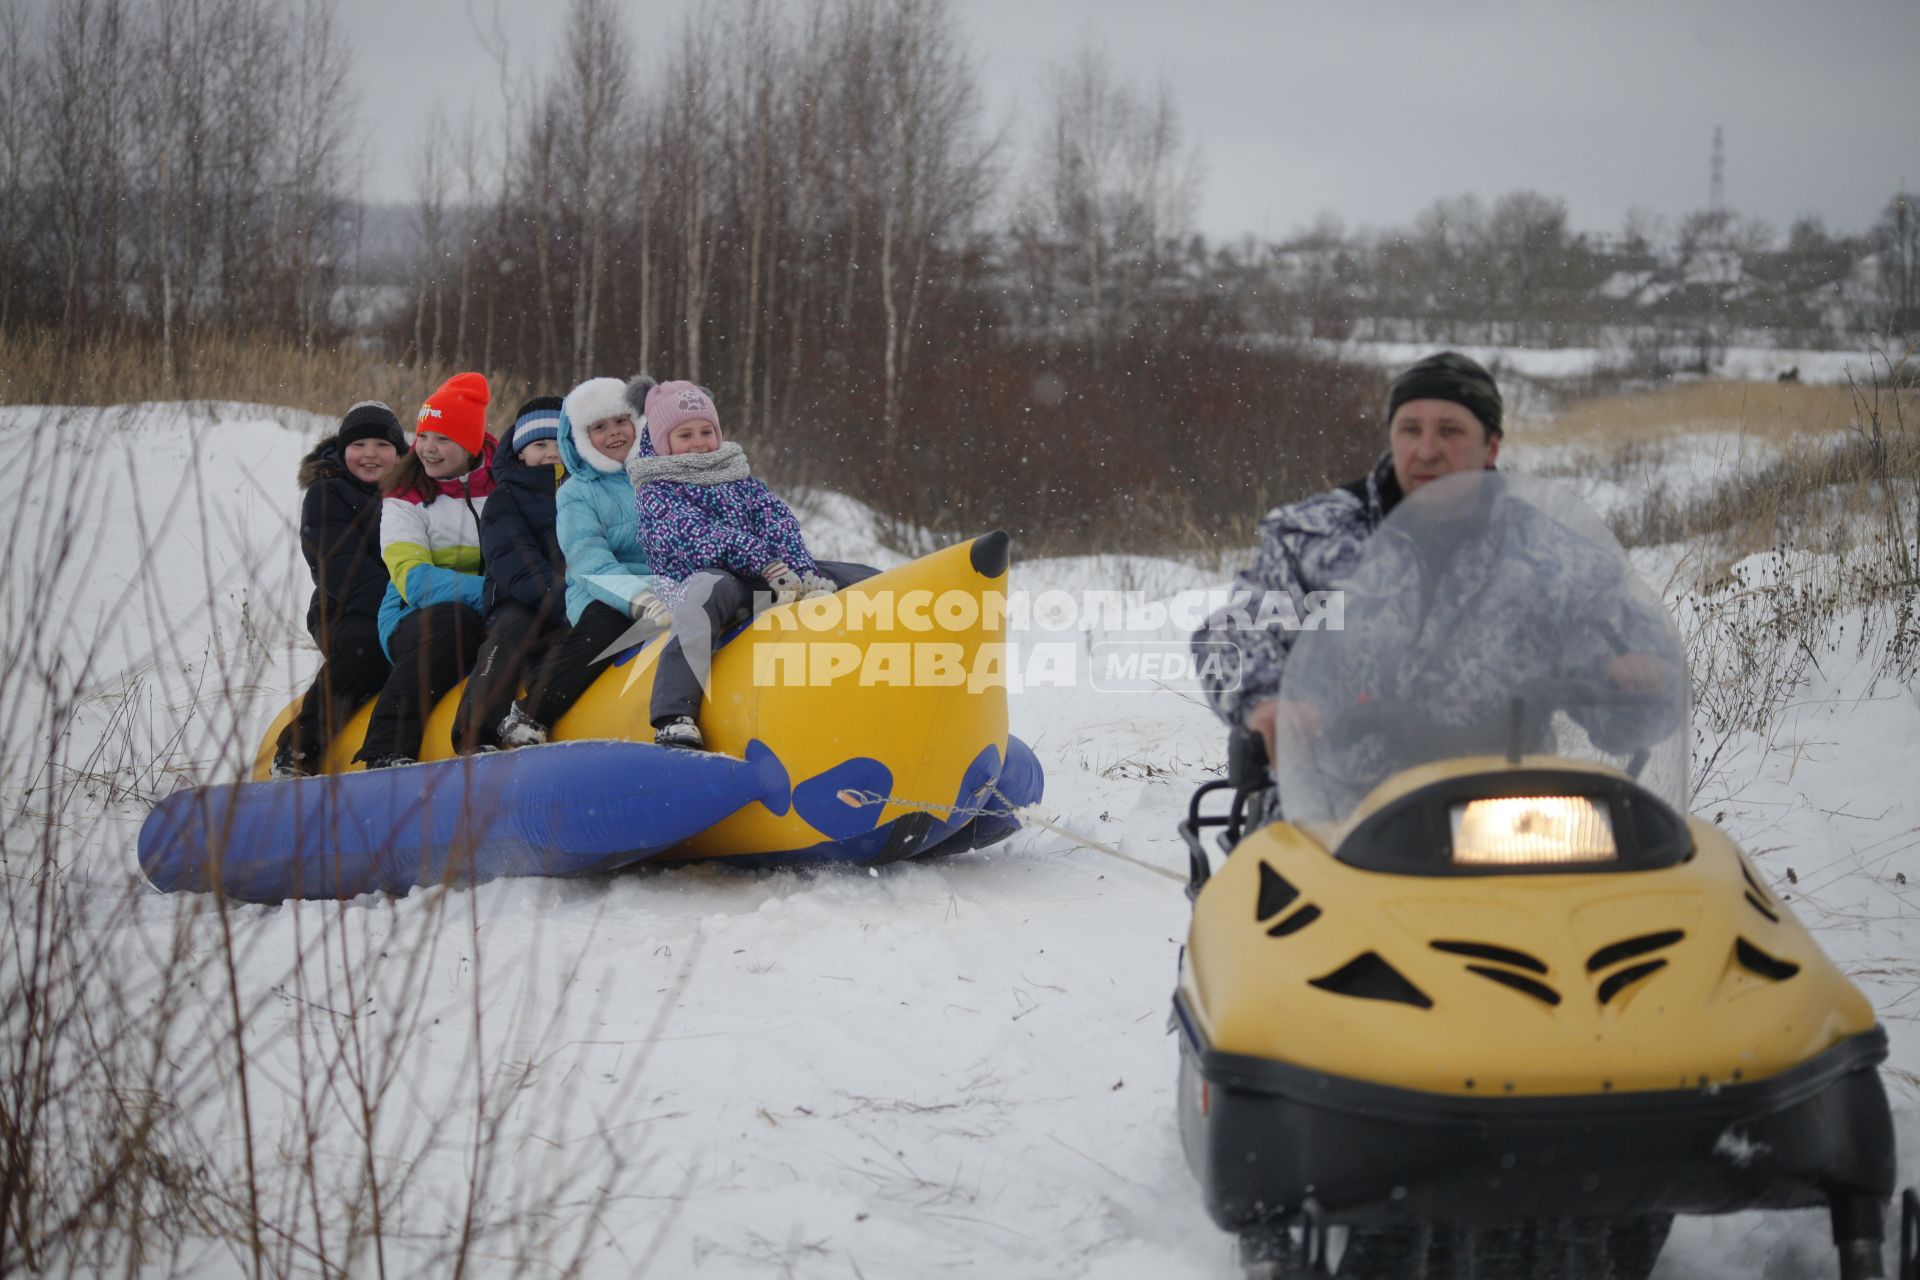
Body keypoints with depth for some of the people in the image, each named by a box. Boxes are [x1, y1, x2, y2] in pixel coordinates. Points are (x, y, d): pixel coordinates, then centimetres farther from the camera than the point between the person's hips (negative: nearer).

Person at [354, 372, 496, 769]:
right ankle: (387, 750, -38)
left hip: (490, 628, 2)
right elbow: (414, 581, -12)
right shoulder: (406, 500, 1)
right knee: (453, 620, -38)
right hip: (416, 622, -2)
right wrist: (488, 591, -26)